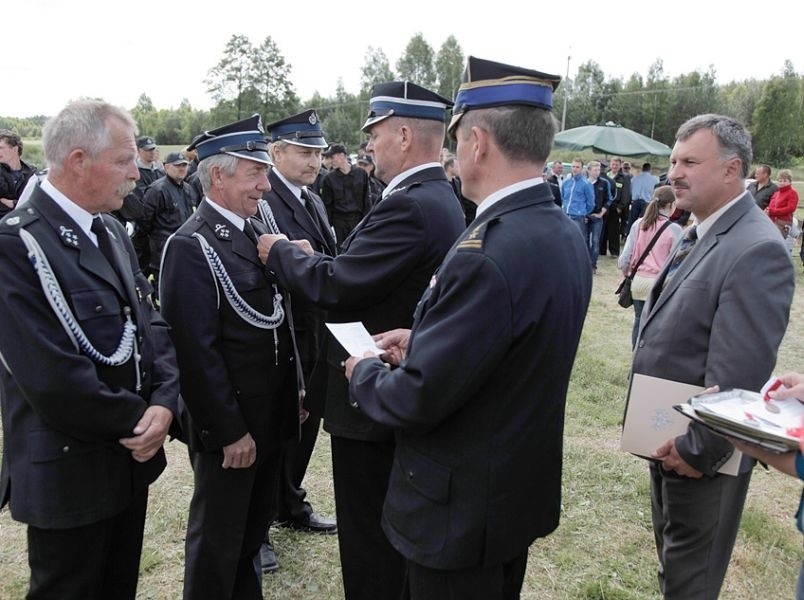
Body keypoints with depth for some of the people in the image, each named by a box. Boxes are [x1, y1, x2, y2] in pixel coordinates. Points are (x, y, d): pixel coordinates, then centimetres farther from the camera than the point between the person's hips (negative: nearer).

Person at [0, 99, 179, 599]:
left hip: (130, 457, 8)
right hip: (68, 472, -7)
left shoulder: (112, 232, 7)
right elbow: (51, 376, -26)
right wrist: (136, 421, -14)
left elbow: (151, 323, 5)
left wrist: (163, 403, -11)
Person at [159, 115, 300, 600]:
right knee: (218, 540, 12)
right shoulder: (191, 246, -18)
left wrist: (295, 391, 12)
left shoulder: (257, 229, 7)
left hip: (272, 414, 8)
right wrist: (229, 431, -17)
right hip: (229, 423, -8)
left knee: (256, 524, 24)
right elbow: (197, 350, -20)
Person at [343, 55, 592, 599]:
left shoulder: (486, 253, -31)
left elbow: (416, 400, -27)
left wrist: (365, 373, -7)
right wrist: (425, 339, 5)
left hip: (463, 506, -8)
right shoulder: (565, 235, -1)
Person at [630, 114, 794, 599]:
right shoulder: (698, 234, 6)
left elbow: (738, 374, -28)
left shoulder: (756, 250, -25)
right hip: (667, 440, 8)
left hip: (701, 454, -8)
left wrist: (697, 451, -19)